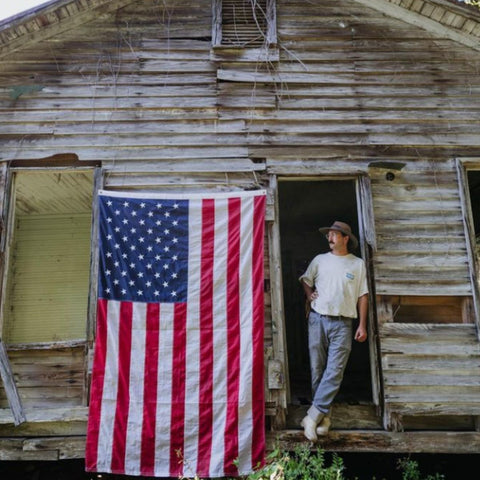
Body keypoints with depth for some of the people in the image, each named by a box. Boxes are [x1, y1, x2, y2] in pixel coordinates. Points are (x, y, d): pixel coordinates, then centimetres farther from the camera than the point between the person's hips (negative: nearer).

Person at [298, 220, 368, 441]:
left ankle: (313, 415, -7)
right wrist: (309, 294, 0)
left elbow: (363, 296, 7)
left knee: (334, 372, -10)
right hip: (318, 319, 2)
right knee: (317, 369, 3)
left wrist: (362, 325, 2)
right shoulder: (320, 260, 11)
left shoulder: (358, 264, 7)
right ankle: (323, 415, 14)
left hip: (343, 324, -1)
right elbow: (305, 280, 22)